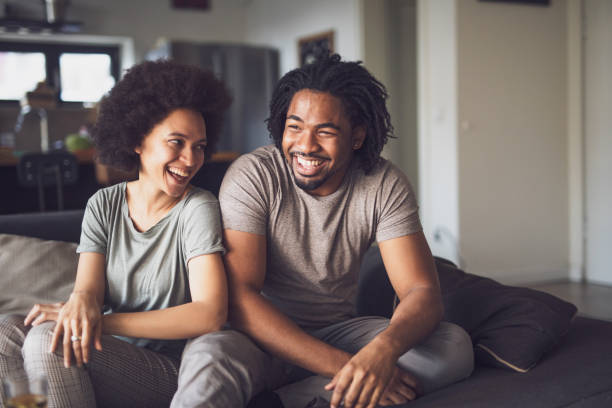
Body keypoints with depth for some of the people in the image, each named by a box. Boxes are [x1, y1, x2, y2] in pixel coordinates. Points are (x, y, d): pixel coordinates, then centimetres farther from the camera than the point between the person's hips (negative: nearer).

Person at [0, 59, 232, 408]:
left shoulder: (199, 209, -10)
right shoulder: (104, 205, 6)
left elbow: (210, 315, -20)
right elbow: (89, 287, -2)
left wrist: (103, 322, -22)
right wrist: (82, 301, -28)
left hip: (170, 372, -4)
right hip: (112, 358, 5)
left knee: (47, 339, -25)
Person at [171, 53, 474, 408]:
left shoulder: (385, 186, -8)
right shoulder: (252, 176, -15)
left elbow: (423, 292, -13)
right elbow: (240, 296, -21)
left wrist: (384, 349, -38)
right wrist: (342, 366, -30)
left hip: (339, 331, 5)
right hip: (264, 336, -5)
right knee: (208, 358, -38)